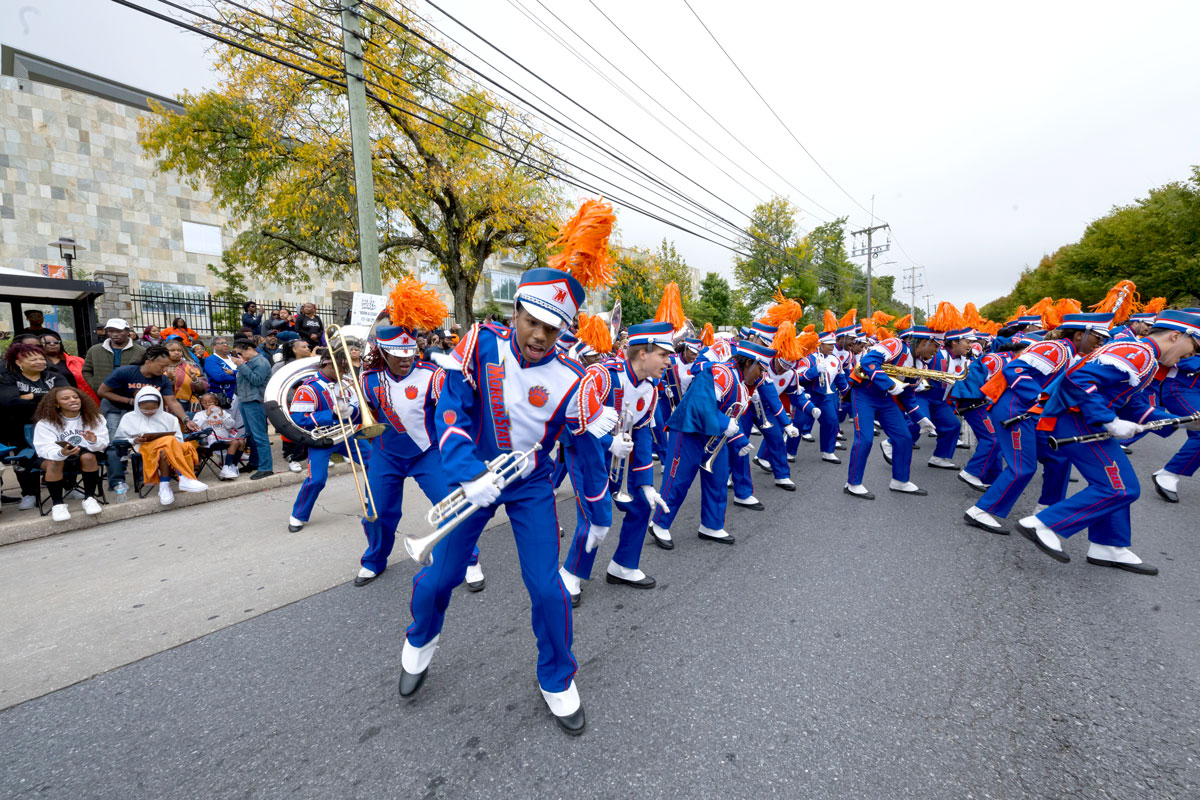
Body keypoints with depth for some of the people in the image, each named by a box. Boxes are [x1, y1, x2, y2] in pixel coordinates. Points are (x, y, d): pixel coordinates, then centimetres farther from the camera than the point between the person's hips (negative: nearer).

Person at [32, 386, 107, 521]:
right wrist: (61, 453, -45)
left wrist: (94, 441, -37)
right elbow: (46, 449, -21)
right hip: (54, 455, 0)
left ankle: (89, 498, -19)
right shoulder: (45, 422, -10)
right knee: (53, 463, -33)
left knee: (88, 457, -33)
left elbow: (103, 444, -12)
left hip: (86, 453, 0)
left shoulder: (94, 418, -7)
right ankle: (57, 504, -17)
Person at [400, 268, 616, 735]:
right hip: (475, 475, 1)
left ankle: (557, 681, 25)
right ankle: (419, 644, 46)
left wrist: (599, 515, 3)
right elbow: (450, 410, -18)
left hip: (531, 486, -1)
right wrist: (470, 473, -33)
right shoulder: (481, 345, -17)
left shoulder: (569, 381, -18)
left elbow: (589, 450, -7)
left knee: (547, 589, -5)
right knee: (439, 577, 9)